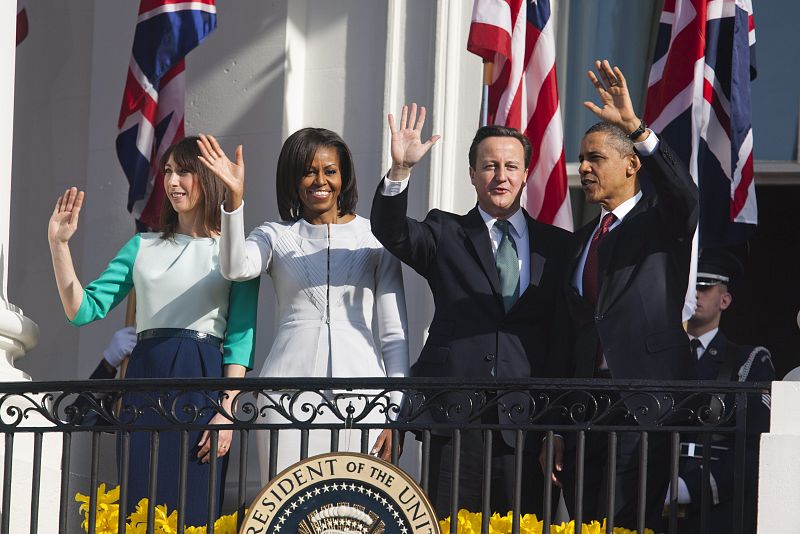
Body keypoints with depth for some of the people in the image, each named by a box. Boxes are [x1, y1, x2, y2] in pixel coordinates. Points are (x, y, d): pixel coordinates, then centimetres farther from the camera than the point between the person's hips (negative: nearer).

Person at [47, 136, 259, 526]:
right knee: (138, 509, 0)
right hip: (144, 380, 4)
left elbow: (240, 336, -2)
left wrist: (227, 410, -13)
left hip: (202, 380, -4)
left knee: (192, 510, -6)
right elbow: (83, 310, 10)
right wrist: (58, 243, -1)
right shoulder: (143, 246, 16)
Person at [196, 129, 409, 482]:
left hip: (359, 394, 0)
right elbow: (236, 268, -12)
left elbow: (394, 333, 8)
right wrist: (234, 197, -24)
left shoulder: (373, 238, 8)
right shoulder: (276, 236, 11)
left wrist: (396, 412, 2)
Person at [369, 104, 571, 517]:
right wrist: (400, 170, -23)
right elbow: (391, 231, -6)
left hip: (525, 418, 1)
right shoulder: (445, 234, 13)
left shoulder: (557, 246, 14)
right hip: (455, 413, -1)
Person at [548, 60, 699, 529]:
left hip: (645, 401, -6)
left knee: (625, 524, -14)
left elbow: (685, 194, -21)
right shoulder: (582, 241, 22)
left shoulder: (661, 221, 5)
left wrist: (637, 128, -32)